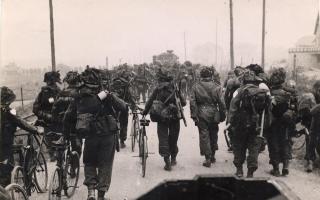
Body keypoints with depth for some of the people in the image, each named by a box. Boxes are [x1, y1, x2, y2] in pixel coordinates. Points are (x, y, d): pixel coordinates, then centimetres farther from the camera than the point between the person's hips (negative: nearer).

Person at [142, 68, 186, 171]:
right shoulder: (175, 87, 2)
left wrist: (144, 112, 14)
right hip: (175, 117, 2)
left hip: (162, 117, -2)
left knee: (163, 139, 3)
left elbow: (150, 102, 0)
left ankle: (167, 161, -5)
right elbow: (183, 102, 5)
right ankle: (173, 159, 27)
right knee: (173, 139, 17)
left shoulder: (158, 88, -2)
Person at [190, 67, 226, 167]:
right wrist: (222, 116, 5)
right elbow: (221, 103, -3)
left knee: (204, 136, 3)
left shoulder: (196, 87, -3)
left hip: (201, 115, -1)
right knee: (213, 135, 16)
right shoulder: (216, 87, -3)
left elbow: (192, 102, -6)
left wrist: (194, 116, -3)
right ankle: (212, 156, 27)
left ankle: (208, 158, -1)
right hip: (213, 115, 1)